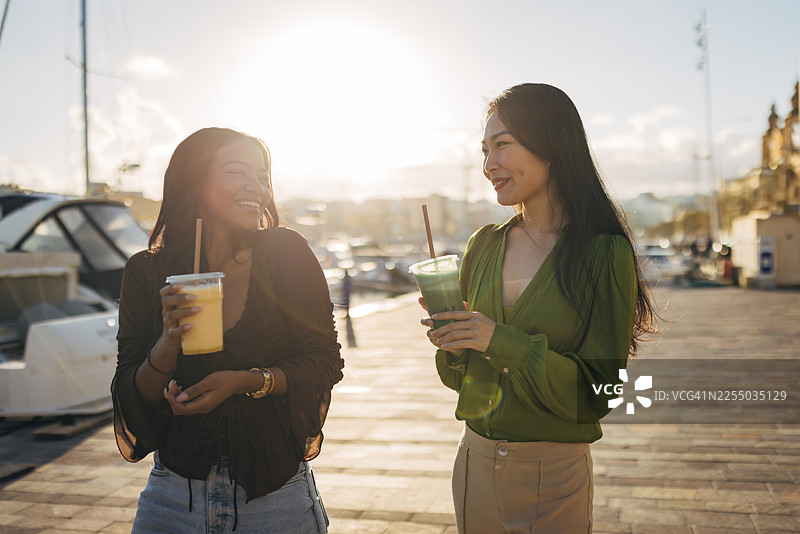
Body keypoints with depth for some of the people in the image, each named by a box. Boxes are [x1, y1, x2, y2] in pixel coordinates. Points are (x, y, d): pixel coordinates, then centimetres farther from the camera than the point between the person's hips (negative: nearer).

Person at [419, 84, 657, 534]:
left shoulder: (606, 253, -13)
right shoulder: (484, 245, 2)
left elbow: (598, 393, -14)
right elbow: (460, 377, 8)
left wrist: (503, 342, -23)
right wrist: (452, 343, -13)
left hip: (556, 475, -4)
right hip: (475, 460, 5)